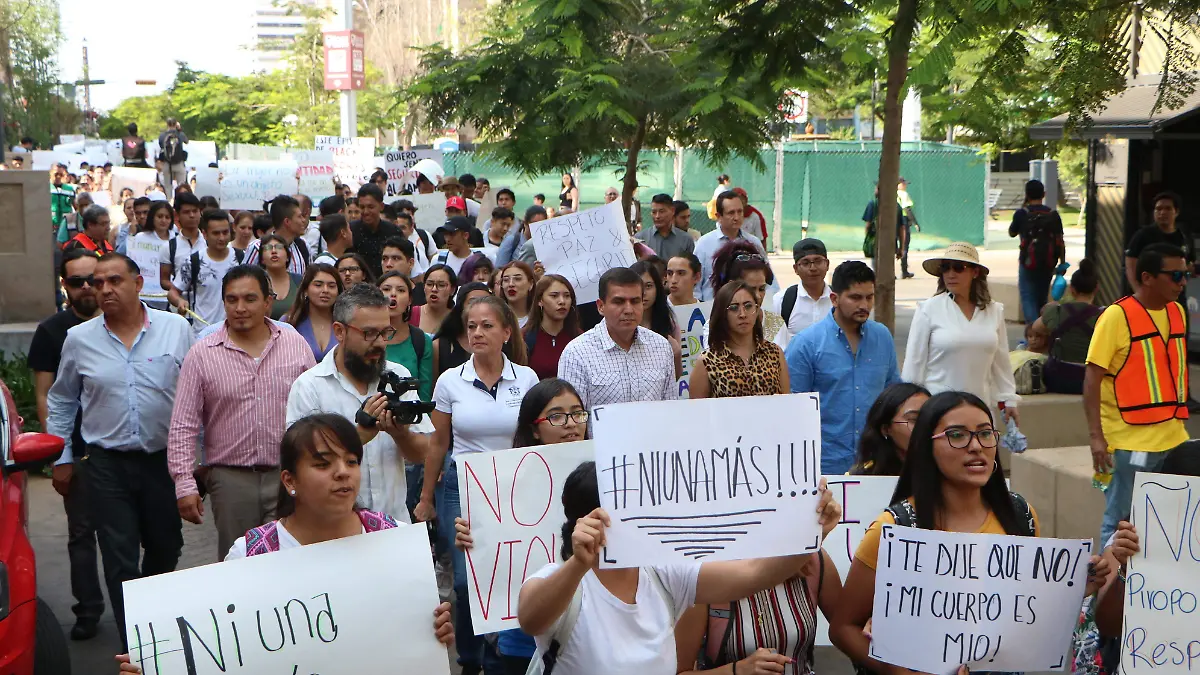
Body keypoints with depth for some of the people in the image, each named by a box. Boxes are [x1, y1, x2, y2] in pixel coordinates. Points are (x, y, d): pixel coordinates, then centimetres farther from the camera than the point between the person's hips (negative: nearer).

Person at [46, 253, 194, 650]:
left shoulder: (176, 329, -4)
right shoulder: (78, 339, 0)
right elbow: (61, 402, 12)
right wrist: (61, 457, 11)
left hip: (166, 460, 0)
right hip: (107, 465, 0)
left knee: (166, 549, 16)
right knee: (120, 561, 1)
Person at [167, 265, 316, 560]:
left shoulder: (297, 345, 4)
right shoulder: (201, 355, 0)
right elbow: (183, 427, 0)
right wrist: (184, 485, -7)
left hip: (289, 475, 0)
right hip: (230, 478, 0)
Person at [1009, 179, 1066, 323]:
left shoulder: (1022, 213, -6)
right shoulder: (1053, 214, 2)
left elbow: (1012, 233, 10)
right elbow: (1060, 241, 1)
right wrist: (1063, 263, 7)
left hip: (1028, 262, -4)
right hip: (1048, 263, 4)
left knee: (1028, 298, -4)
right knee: (1041, 298, 17)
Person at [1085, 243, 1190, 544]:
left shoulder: (1178, 312, 9)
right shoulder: (1116, 316, -10)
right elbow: (1092, 379, -12)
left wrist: (1178, 421, 17)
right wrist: (1096, 436, -18)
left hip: (1173, 440, 6)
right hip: (1129, 443, -6)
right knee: (1121, 524, 3)